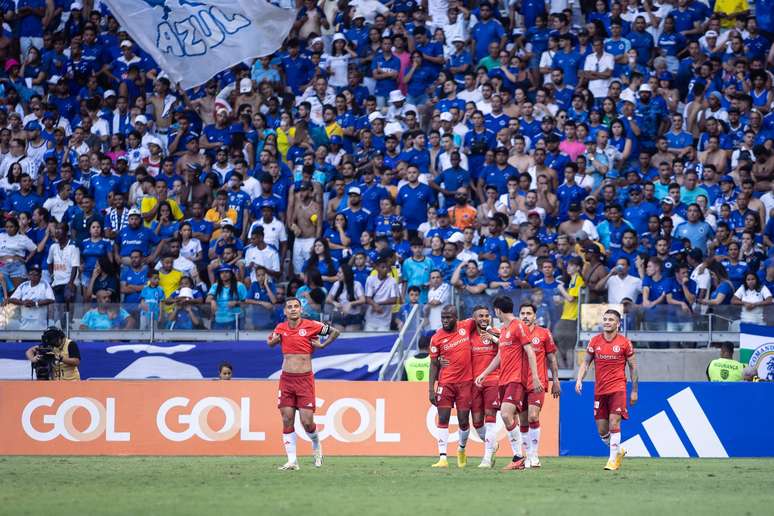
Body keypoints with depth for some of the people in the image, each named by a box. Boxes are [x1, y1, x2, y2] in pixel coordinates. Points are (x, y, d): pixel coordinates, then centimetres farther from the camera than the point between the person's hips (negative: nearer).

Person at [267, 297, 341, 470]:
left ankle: (316, 444, 27)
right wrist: (274, 339, 4)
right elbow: (269, 342, 26)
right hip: (286, 378, 3)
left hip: (305, 378, -3)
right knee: (287, 420, -2)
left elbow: (335, 332, 8)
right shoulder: (281, 328, 6)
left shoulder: (311, 326, -3)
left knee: (307, 422, -5)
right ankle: (292, 461, 1)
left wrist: (322, 345, -1)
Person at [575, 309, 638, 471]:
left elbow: (633, 367, 5)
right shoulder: (595, 341, 5)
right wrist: (579, 379, -7)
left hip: (618, 388, -4)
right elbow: (586, 362, 10)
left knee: (614, 423, -16)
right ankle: (618, 451, 30)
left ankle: (613, 459, -8)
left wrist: (634, 391, 5)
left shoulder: (624, 343, -2)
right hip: (600, 390, 4)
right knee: (602, 430, 5)